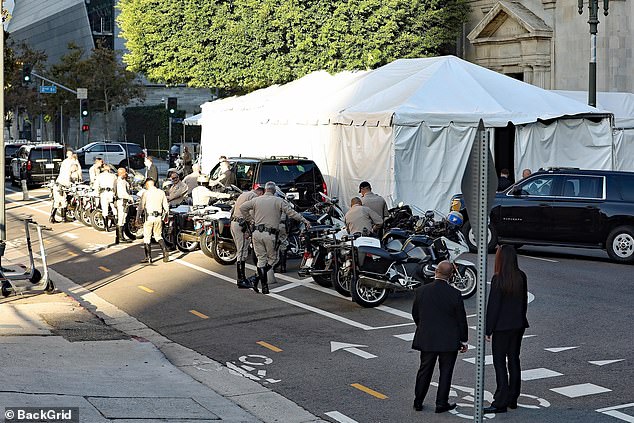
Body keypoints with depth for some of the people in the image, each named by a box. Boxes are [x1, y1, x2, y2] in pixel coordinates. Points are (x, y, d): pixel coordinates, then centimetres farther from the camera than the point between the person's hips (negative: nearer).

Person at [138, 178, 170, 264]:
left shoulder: (146, 193, -6)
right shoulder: (161, 192, 6)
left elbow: (141, 207, -6)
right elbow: (166, 207, 9)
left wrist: (138, 218, 2)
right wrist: (165, 216, 24)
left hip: (149, 217, -4)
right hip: (159, 217, 4)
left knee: (147, 237, 6)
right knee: (158, 236, 17)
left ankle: (148, 257, 6)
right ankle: (165, 251, -4)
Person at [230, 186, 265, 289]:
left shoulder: (243, 195, 24)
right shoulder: (254, 196, -6)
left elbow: (232, 211, 26)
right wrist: (248, 231, -20)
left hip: (233, 223, 10)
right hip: (241, 225, -10)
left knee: (240, 252, 14)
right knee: (242, 253, -9)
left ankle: (241, 277, 17)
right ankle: (241, 280, -10)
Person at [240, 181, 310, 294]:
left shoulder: (256, 200, 9)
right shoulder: (278, 201, 0)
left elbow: (243, 208, 7)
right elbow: (291, 212, -5)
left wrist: (249, 219, 17)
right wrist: (304, 221, 0)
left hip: (257, 233, 3)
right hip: (270, 234, -3)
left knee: (261, 259, 9)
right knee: (272, 258, 10)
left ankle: (264, 286, 4)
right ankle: (257, 279, -7)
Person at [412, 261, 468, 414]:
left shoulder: (421, 291, -6)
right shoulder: (455, 294, -14)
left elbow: (415, 314, 6)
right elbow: (461, 319, -7)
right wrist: (463, 340, 4)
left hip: (426, 339, 3)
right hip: (449, 341, -3)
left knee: (425, 370, 15)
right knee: (445, 372, 9)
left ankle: (418, 402, 21)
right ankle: (441, 403, 13)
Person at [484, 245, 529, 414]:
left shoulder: (498, 279, -17)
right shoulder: (521, 277, 0)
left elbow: (493, 306, -14)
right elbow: (524, 300, 8)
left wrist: (488, 330, -8)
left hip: (502, 327, -6)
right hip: (518, 325, 6)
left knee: (499, 362, -1)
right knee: (514, 360, 14)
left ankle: (501, 402, -3)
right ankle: (512, 399, 22)